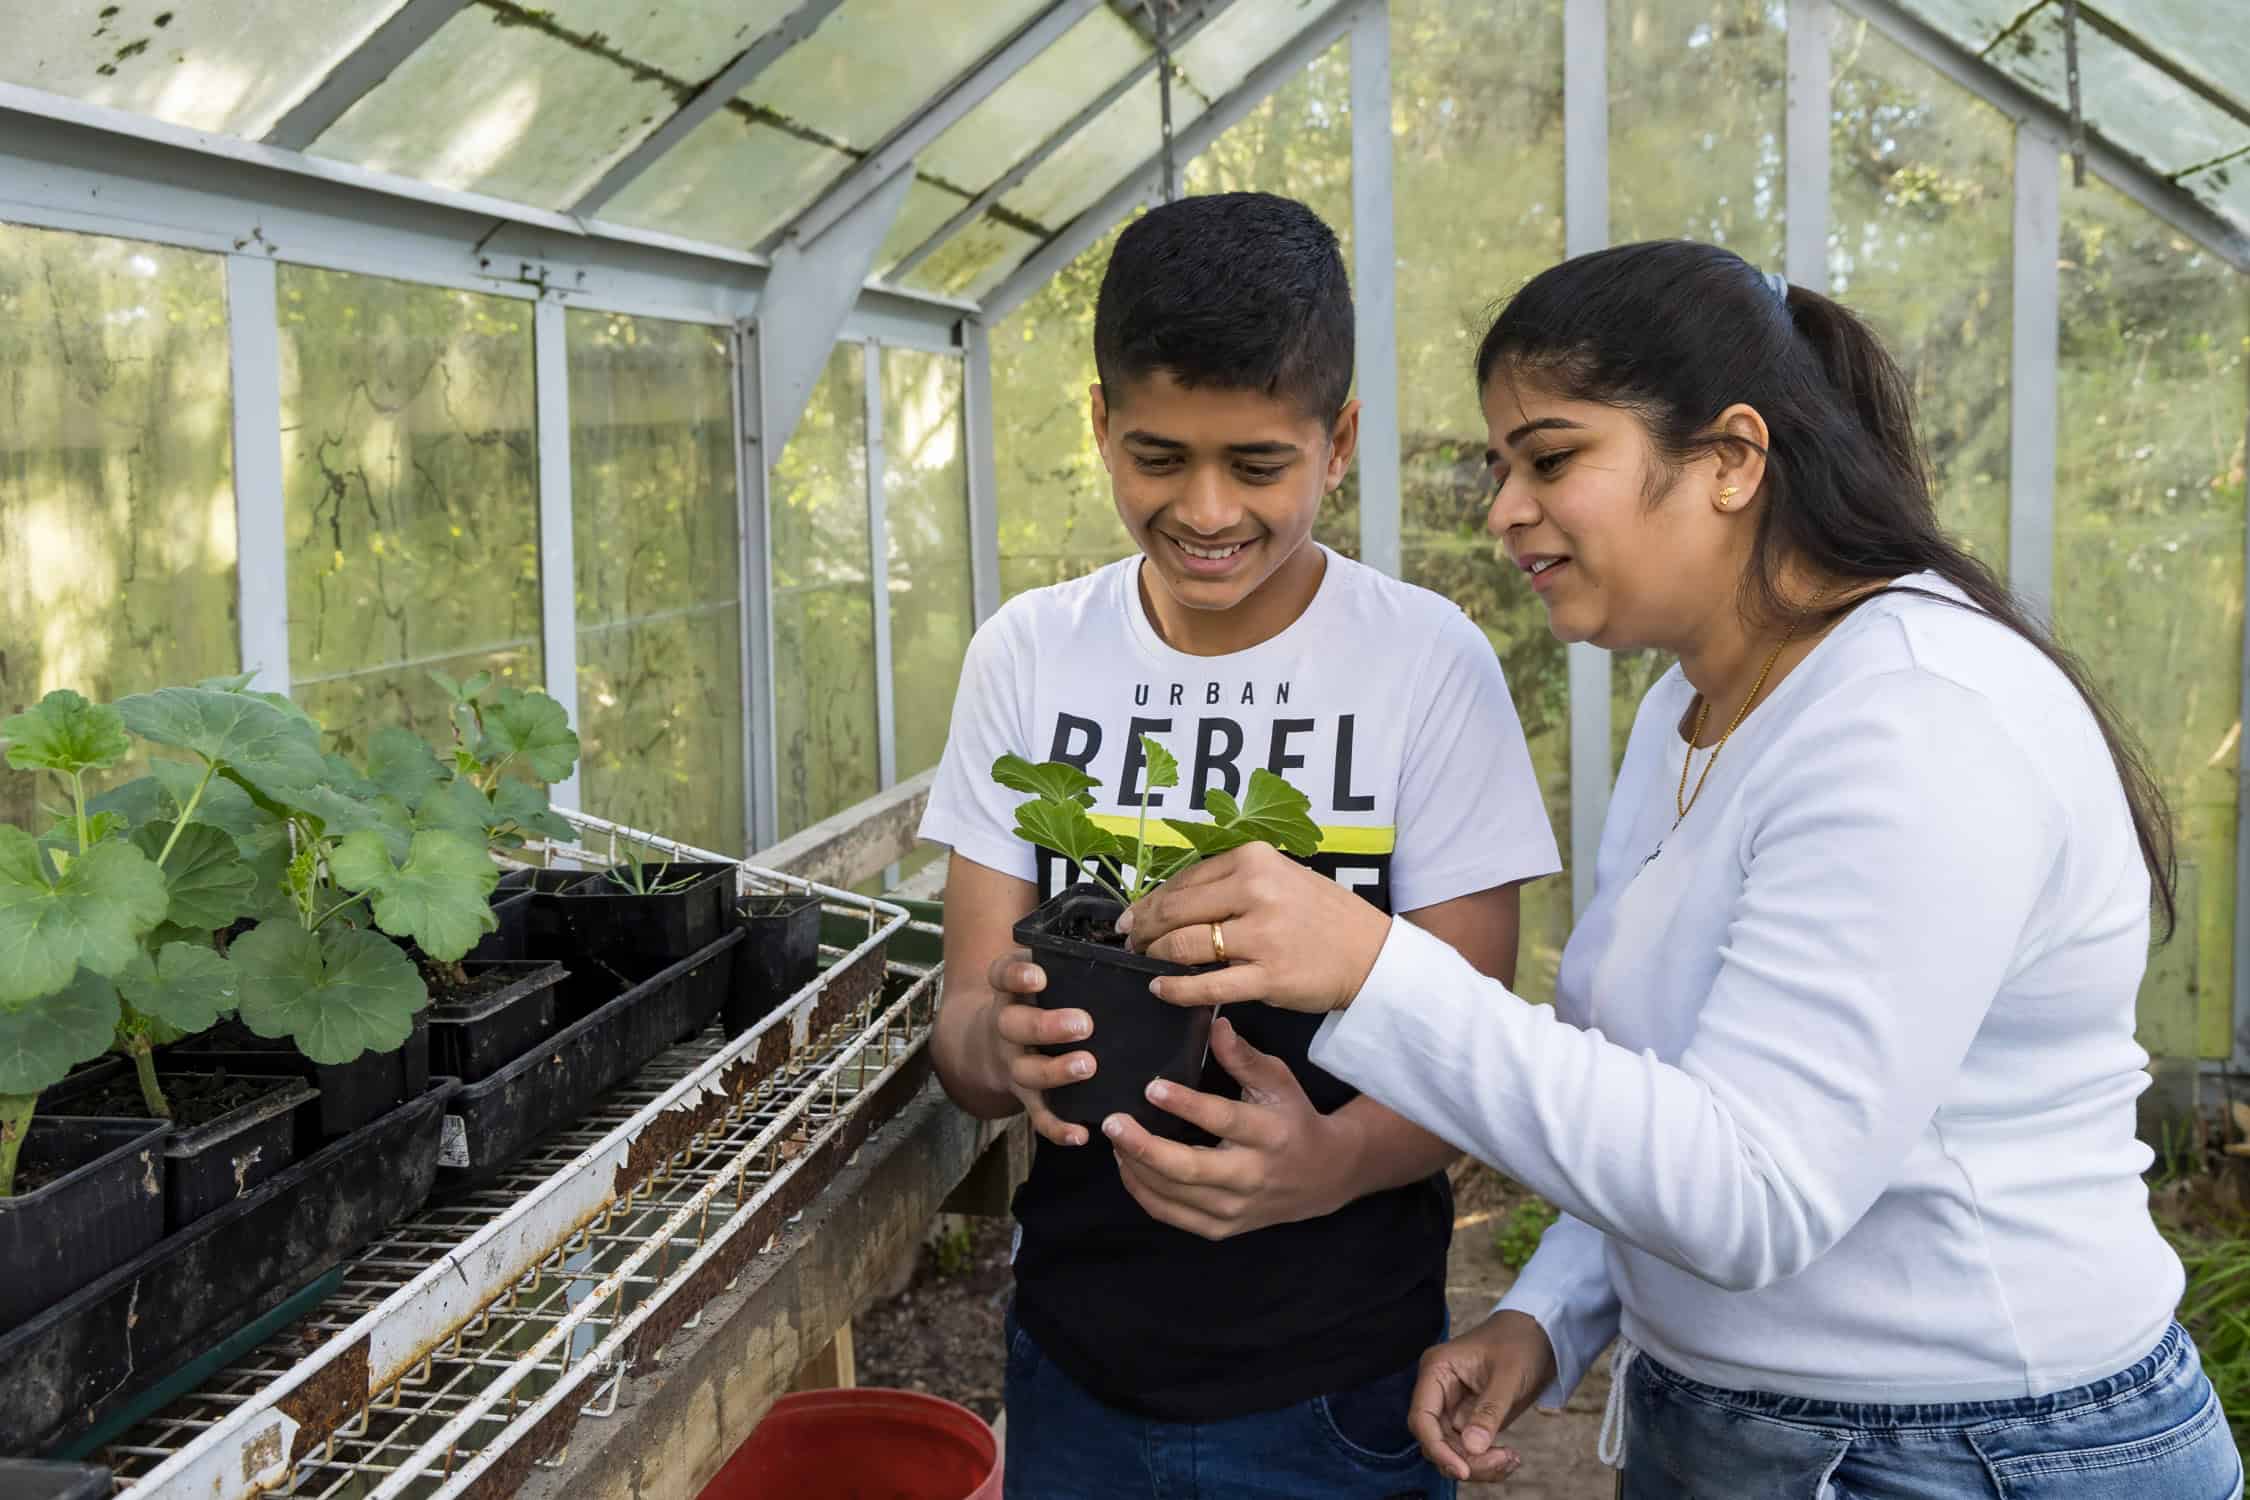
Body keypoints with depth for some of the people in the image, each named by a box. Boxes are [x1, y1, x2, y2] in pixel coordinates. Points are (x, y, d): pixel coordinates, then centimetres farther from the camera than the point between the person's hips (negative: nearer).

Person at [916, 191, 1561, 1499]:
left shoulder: (1430, 664, -12)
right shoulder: (1028, 656, -4)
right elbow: (964, 1026, -4)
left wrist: (1327, 1163, -32)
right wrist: (1000, 1043, -27)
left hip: (1338, 1390, -2)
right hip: (1080, 1365, 3)